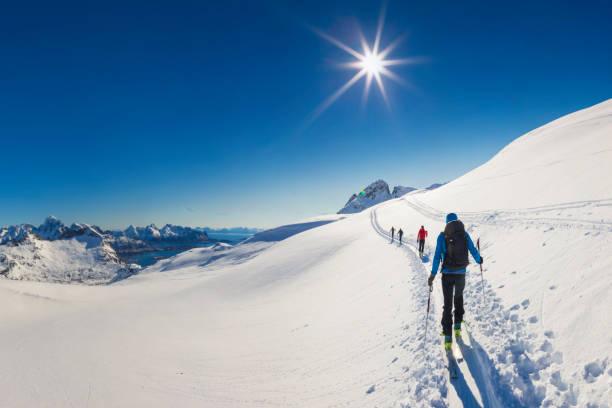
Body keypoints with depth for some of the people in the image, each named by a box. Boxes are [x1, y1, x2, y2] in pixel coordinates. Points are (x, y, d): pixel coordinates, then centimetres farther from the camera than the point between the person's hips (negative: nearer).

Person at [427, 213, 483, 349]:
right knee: (458, 296, 29)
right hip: (461, 273, 2)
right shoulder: (464, 234, -1)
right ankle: (458, 324, 29)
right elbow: (473, 250, 4)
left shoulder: (442, 236, -5)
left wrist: (433, 274, -3)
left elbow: (437, 256, -8)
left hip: (447, 274, -1)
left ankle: (448, 336, -2)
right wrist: (479, 260, 26)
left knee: (448, 304, 5)